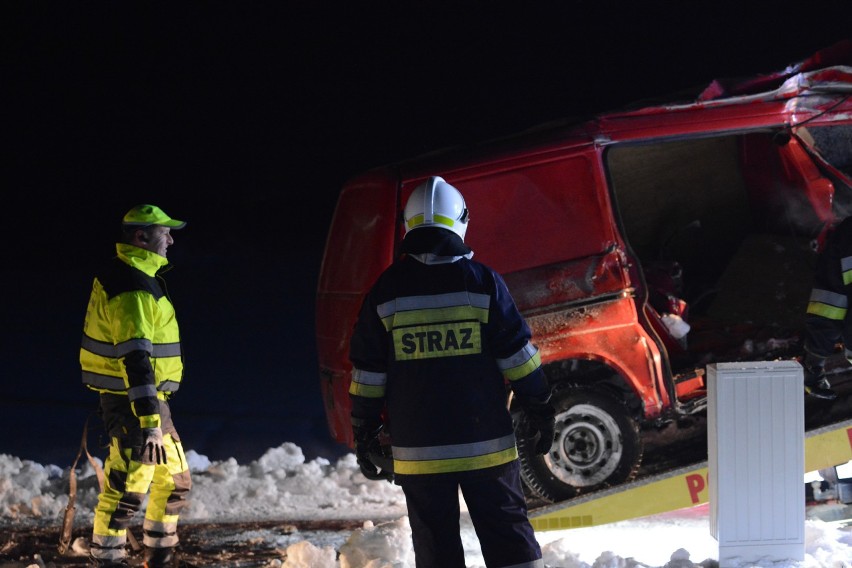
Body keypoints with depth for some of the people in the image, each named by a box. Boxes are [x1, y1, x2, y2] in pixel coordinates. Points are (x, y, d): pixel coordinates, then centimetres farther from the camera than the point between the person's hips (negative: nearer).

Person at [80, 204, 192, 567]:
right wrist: (149, 422, -31)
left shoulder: (137, 278, 13)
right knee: (127, 486, -7)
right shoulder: (132, 289, -21)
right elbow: (135, 359, -28)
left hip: (150, 396, 11)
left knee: (175, 480, 16)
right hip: (131, 400, -11)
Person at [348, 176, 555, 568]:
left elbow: (367, 371, 3)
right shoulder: (482, 282, -3)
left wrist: (364, 433, 11)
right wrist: (540, 411, 8)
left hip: (417, 449, 1)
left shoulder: (387, 290, 0)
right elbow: (518, 356, -2)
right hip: (486, 444, -1)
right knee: (508, 533, 6)